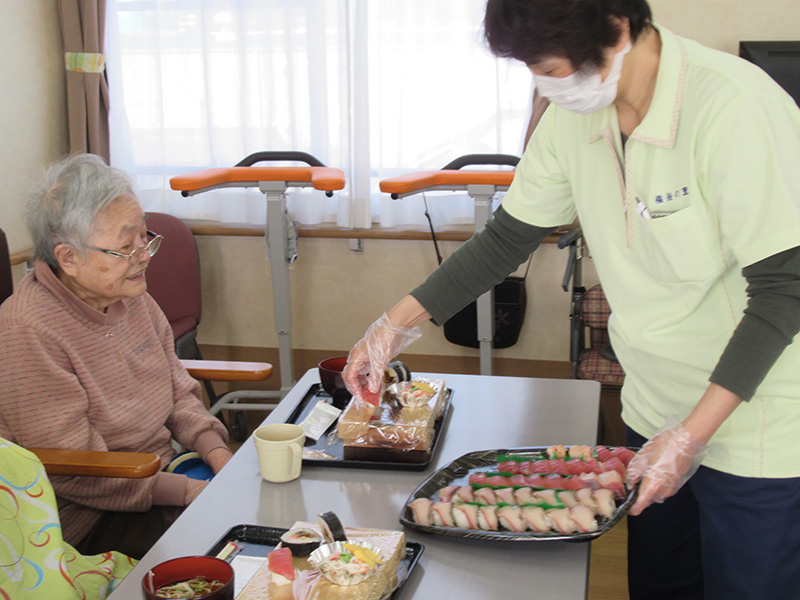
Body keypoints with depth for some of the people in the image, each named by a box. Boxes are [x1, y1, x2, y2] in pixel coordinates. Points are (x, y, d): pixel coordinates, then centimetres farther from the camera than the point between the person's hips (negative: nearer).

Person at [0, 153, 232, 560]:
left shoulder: (131, 297, 3)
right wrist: (190, 491, -21)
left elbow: (178, 392, 11)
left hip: (159, 478, 8)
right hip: (84, 523, -8)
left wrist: (220, 457, -6)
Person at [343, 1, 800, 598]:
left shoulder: (734, 106, -24)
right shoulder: (573, 115, -3)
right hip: (657, 412, 6)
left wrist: (693, 434, -24)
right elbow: (507, 239, 7)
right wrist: (394, 327, 4)